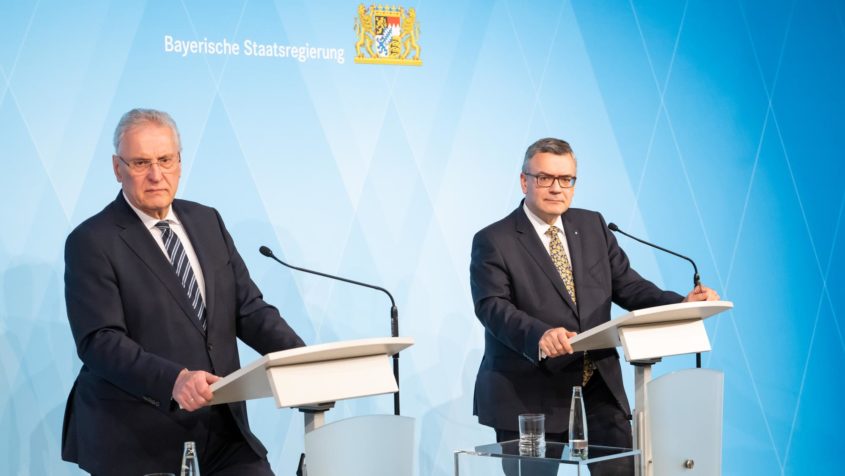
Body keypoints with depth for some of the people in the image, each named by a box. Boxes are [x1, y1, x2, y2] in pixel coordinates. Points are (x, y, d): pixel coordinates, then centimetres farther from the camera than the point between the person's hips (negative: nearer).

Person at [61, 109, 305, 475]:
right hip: (136, 437, -5)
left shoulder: (208, 221, 11)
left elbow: (248, 308, 7)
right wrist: (173, 380, -32)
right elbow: (99, 341, -17)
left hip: (222, 424, 5)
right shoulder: (92, 242, -7)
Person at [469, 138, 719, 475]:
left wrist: (683, 304, -9)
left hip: (600, 389, 5)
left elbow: (628, 285, 10)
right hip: (530, 397, -4)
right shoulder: (493, 242, -4)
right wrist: (539, 335, -36)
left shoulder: (593, 226, 14)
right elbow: (493, 307, -16)